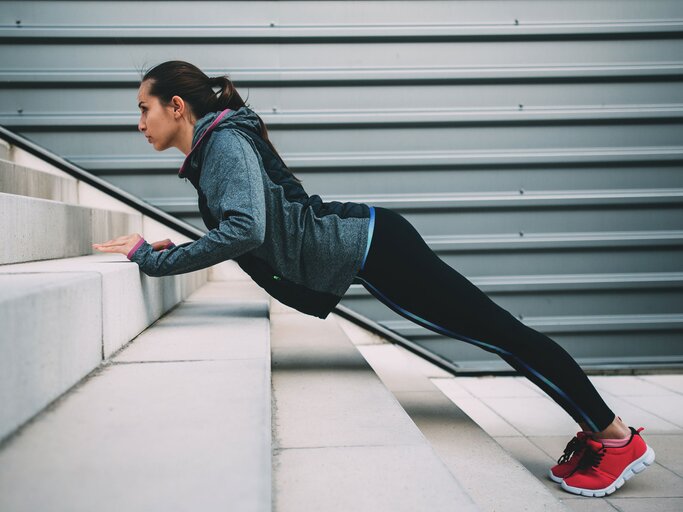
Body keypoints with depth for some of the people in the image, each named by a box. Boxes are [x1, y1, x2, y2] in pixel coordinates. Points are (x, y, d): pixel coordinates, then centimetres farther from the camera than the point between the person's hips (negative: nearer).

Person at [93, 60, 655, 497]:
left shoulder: (225, 139, -13)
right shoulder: (207, 155, 15)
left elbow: (246, 229, -29)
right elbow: (252, 239, 21)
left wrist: (155, 259, -22)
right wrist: (174, 249, 13)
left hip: (370, 245, -9)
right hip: (358, 252, 9)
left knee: (500, 330, -2)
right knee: (491, 331, 12)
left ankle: (620, 437, 9)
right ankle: (600, 428, 23)